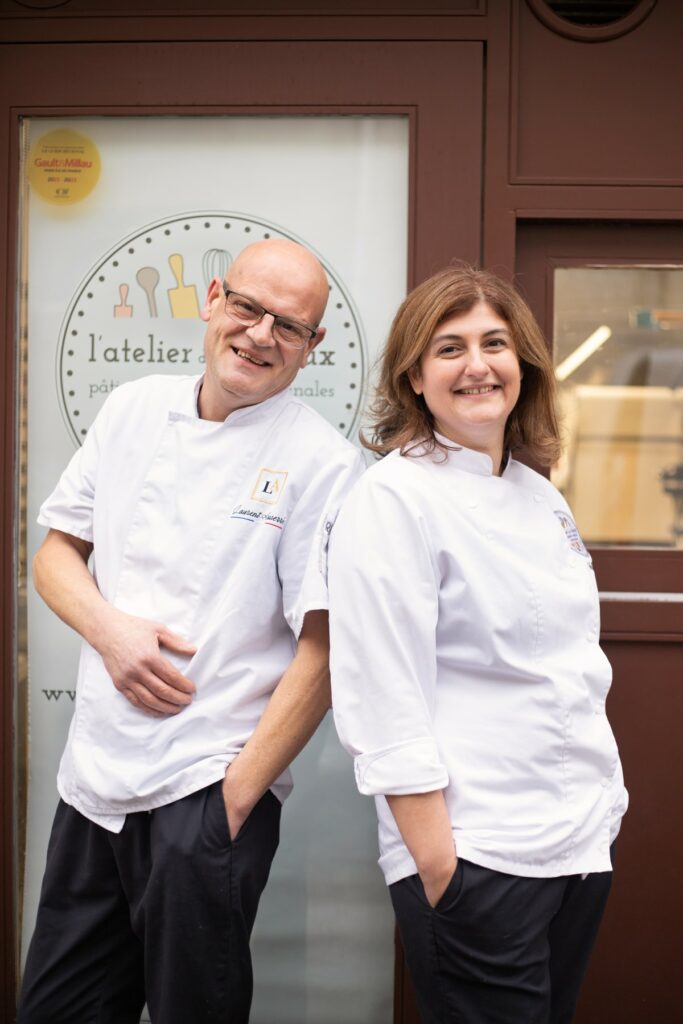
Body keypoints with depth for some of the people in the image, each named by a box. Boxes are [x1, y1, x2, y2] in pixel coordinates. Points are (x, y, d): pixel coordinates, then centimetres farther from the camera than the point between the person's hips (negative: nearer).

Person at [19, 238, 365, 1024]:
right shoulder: (133, 409, 5)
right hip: (94, 777, 5)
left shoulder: (322, 464, -10)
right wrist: (108, 627, -9)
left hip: (207, 791, -5)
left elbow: (322, 651, -11)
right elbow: (55, 552, 11)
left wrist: (237, 797, -12)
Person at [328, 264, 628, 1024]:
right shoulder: (393, 498, -12)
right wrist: (438, 867, -18)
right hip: (476, 857, -7)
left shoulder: (540, 496, 11)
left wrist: (603, 807, 15)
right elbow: (386, 704, -17)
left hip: (582, 844, 8)